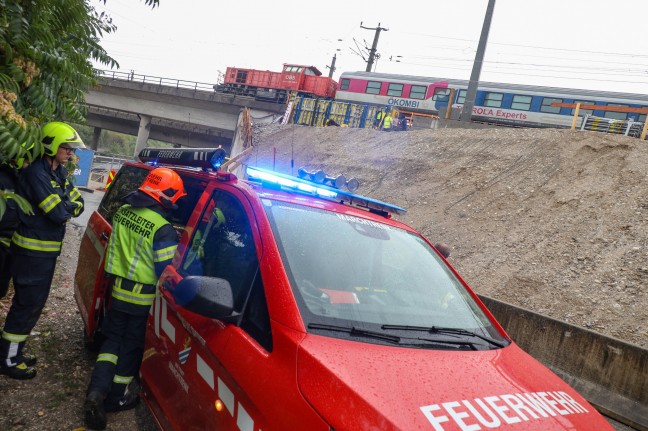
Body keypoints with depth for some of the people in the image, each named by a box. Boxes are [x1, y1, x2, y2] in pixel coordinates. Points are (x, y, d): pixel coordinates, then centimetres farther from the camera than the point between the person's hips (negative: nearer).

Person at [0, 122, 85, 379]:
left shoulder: (60, 174, 9)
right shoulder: (37, 173, -20)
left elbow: (78, 205, 7)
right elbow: (58, 213, -25)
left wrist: (63, 205, -13)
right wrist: (69, 205, -5)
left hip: (47, 250, 9)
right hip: (32, 251, -9)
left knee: (34, 303, 17)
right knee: (27, 305, -1)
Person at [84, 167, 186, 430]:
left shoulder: (123, 211, -2)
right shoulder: (163, 229, -23)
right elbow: (166, 271, -19)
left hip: (118, 289, 5)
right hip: (144, 298, -5)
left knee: (113, 339, 20)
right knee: (132, 346, 12)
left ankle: (97, 392, 9)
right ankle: (118, 397, 26)